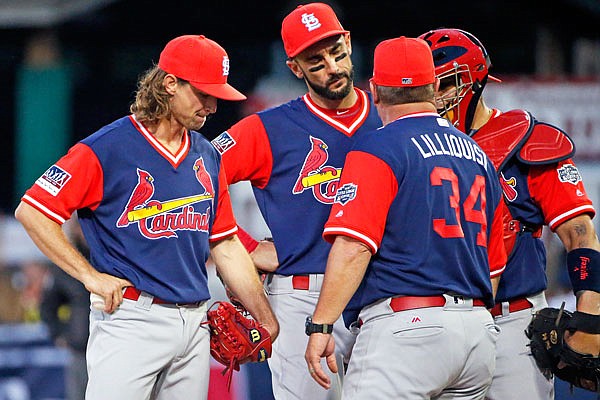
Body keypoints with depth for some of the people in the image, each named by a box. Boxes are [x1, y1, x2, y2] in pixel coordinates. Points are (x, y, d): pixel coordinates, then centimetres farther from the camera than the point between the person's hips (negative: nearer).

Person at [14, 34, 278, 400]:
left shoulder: (206, 156, 14)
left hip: (195, 324, 6)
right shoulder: (107, 149, -7)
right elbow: (32, 211, -6)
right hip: (130, 322, -6)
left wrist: (267, 320, 14)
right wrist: (90, 276, -10)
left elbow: (225, 244, 19)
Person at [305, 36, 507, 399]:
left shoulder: (378, 149, -4)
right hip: (480, 333, 7)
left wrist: (319, 326, -13)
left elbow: (354, 246, -14)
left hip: (405, 328, -7)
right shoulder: (478, 154, 19)